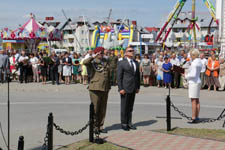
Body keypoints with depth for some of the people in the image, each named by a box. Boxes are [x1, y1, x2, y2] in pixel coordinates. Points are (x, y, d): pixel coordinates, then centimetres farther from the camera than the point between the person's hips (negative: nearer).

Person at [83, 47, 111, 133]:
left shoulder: (106, 62, 14)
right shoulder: (92, 62, -2)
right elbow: (84, 62, -25)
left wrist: (109, 86, 16)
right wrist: (93, 57, -22)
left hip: (105, 88, 5)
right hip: (95, 88, -5)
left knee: (103, 108, 8)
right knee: (95, 108, -3)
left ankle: (100, 126, 16)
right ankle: (94, 127, 7)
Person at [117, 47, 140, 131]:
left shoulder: (136, 63, 14)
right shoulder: (121, 63, -4)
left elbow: (138, 75, 17)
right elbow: (119, 77, -8)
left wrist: (138, 87, 11)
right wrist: (120, 88, -14)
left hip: (133, 89, 6)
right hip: (125, 88, -6)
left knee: (130, 107, 11)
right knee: (124, 107, 1)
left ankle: (129, 123, 18)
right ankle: (124, 124, 9)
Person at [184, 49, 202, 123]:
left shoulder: (194, 63, -18)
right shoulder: (199, 62, 13)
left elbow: (193, 75, -23)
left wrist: (186, 76, -9)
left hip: (193, 82, -10)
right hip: (198, 81, 10)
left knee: (193, 101, -8)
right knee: (197, 100, 12)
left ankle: (194, 118, -7)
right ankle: (197, 117, 17)